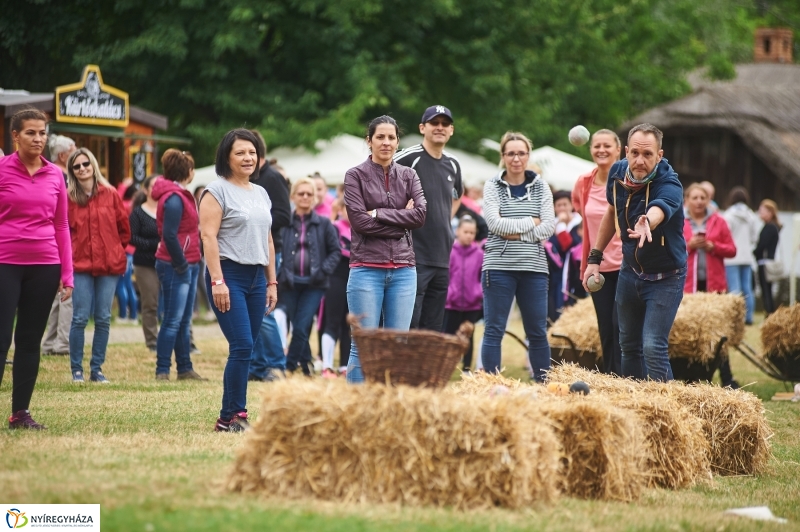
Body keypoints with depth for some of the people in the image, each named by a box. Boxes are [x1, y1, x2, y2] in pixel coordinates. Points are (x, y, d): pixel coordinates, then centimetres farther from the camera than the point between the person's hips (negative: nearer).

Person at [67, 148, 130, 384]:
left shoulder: (110, 194, 4)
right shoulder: (69, 198, 0)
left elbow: (124, 228, 11)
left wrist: (116, 251, 10)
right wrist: (70, 254, 0)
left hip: (109, 265, 1)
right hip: (80, 265, -1)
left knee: (103, 319, 3)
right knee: (80, 318, -4)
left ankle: (97, 369, 10)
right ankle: (76, 369, 5)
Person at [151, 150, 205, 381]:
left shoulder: (181, 195, 15)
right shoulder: (174, 198, -16)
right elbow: (169, 235, -22)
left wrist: (192, 263, 12)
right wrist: (181, 264, -16)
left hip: (188, 265, 10)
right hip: (175, 266, -10)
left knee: (184, 321, 13)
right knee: (173, 320, -8)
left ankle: (185, 368, 18)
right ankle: (162, 372, -6)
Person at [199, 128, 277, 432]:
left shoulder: (261, 194, 18)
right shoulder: (217, 191, -4)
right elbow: (208, 236, -12)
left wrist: (272, 282, 17)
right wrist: (217, 281, -19)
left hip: (256, 277, 7)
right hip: (229, 274, -7)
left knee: (245, 350, 4)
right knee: (242, 347, -15)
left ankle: (229, 417, 7)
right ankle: (232, 415, -9)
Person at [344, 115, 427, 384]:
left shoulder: (408, 176, 12)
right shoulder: (355, 176, 3)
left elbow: (420, 214, -3)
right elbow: (359, 221, -9)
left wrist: (379, 214, -9)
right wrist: (401, 219, -7)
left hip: (403, 269, 3)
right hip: (367, 268, -3)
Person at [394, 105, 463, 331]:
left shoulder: (452, 165, 14)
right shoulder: (408, 158, -8)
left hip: (442, 257, 7)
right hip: (413, 256, -7)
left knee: (433, 330, 9)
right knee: (407, 328, -10)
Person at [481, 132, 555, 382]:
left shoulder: (540, 187, 9)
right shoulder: (492, 187, 4)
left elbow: (549, 227, -1)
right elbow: (495, 223, -9)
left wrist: (516, 234, -11)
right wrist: (531, 222, -7)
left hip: (534, 267, 2)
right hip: (499, 266, -2)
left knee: (537, 332, 6)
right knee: (494, 330, -1)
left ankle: (543, 384, 11)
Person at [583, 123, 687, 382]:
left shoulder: (669, 184, -28)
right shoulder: (617, 173, -10)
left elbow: (658, 209, -52)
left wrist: (646, 224, -75)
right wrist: (595, 257, 10)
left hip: (664, 278, -6)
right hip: (630, 271, 6)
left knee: (653, 347, -17)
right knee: (629, 345, 13)